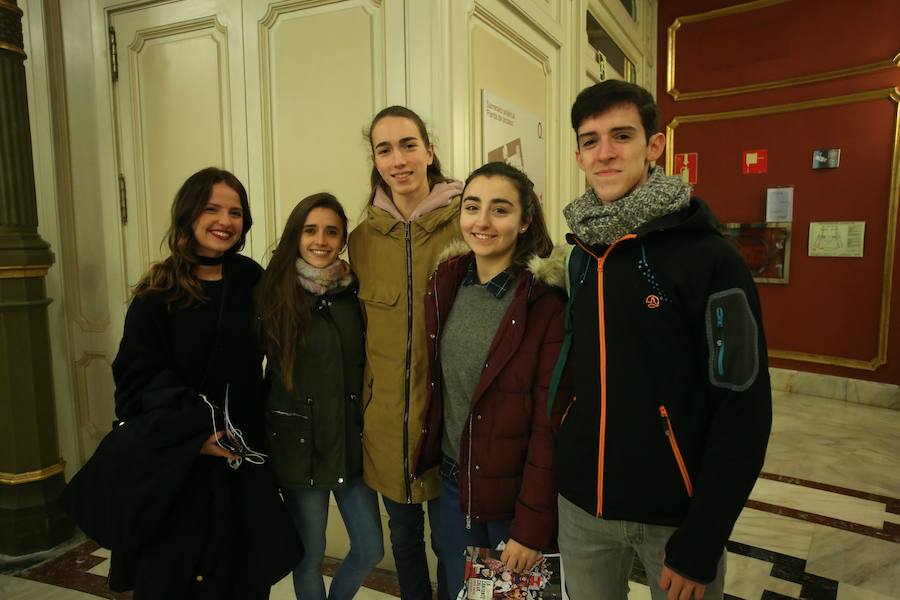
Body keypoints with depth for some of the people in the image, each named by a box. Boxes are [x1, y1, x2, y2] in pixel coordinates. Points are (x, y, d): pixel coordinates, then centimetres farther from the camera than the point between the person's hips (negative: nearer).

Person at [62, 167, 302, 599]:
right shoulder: (158, 295, -8)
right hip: (172, 465, -2)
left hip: (242, 462, 3)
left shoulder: (252, 282, 1)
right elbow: (137, 382, -8)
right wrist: (194, 436, -16)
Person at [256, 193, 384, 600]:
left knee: (370, 549, 13)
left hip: (352, 441, 3)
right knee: (310, 553, 13)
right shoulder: (274, 293, -7)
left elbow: (370, 364, 4)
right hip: (300, 444, -3)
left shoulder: (356, 292, 0)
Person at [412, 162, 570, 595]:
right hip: (453, 482, 5)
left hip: (516, 491, -4)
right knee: (460, 589, 23)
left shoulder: (546, 302, -19)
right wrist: (430, 457, 5)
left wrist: (532, 524, -16)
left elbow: (550, 424, -18)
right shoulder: (446, 284, -3)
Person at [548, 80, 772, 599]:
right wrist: (559, 468, 6)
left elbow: (744, 409, -15)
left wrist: (701, 543, -14)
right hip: (581, 505, 4)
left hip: (676, 513, -4)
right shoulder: (577, 258, 2)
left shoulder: (709, 259, -14)